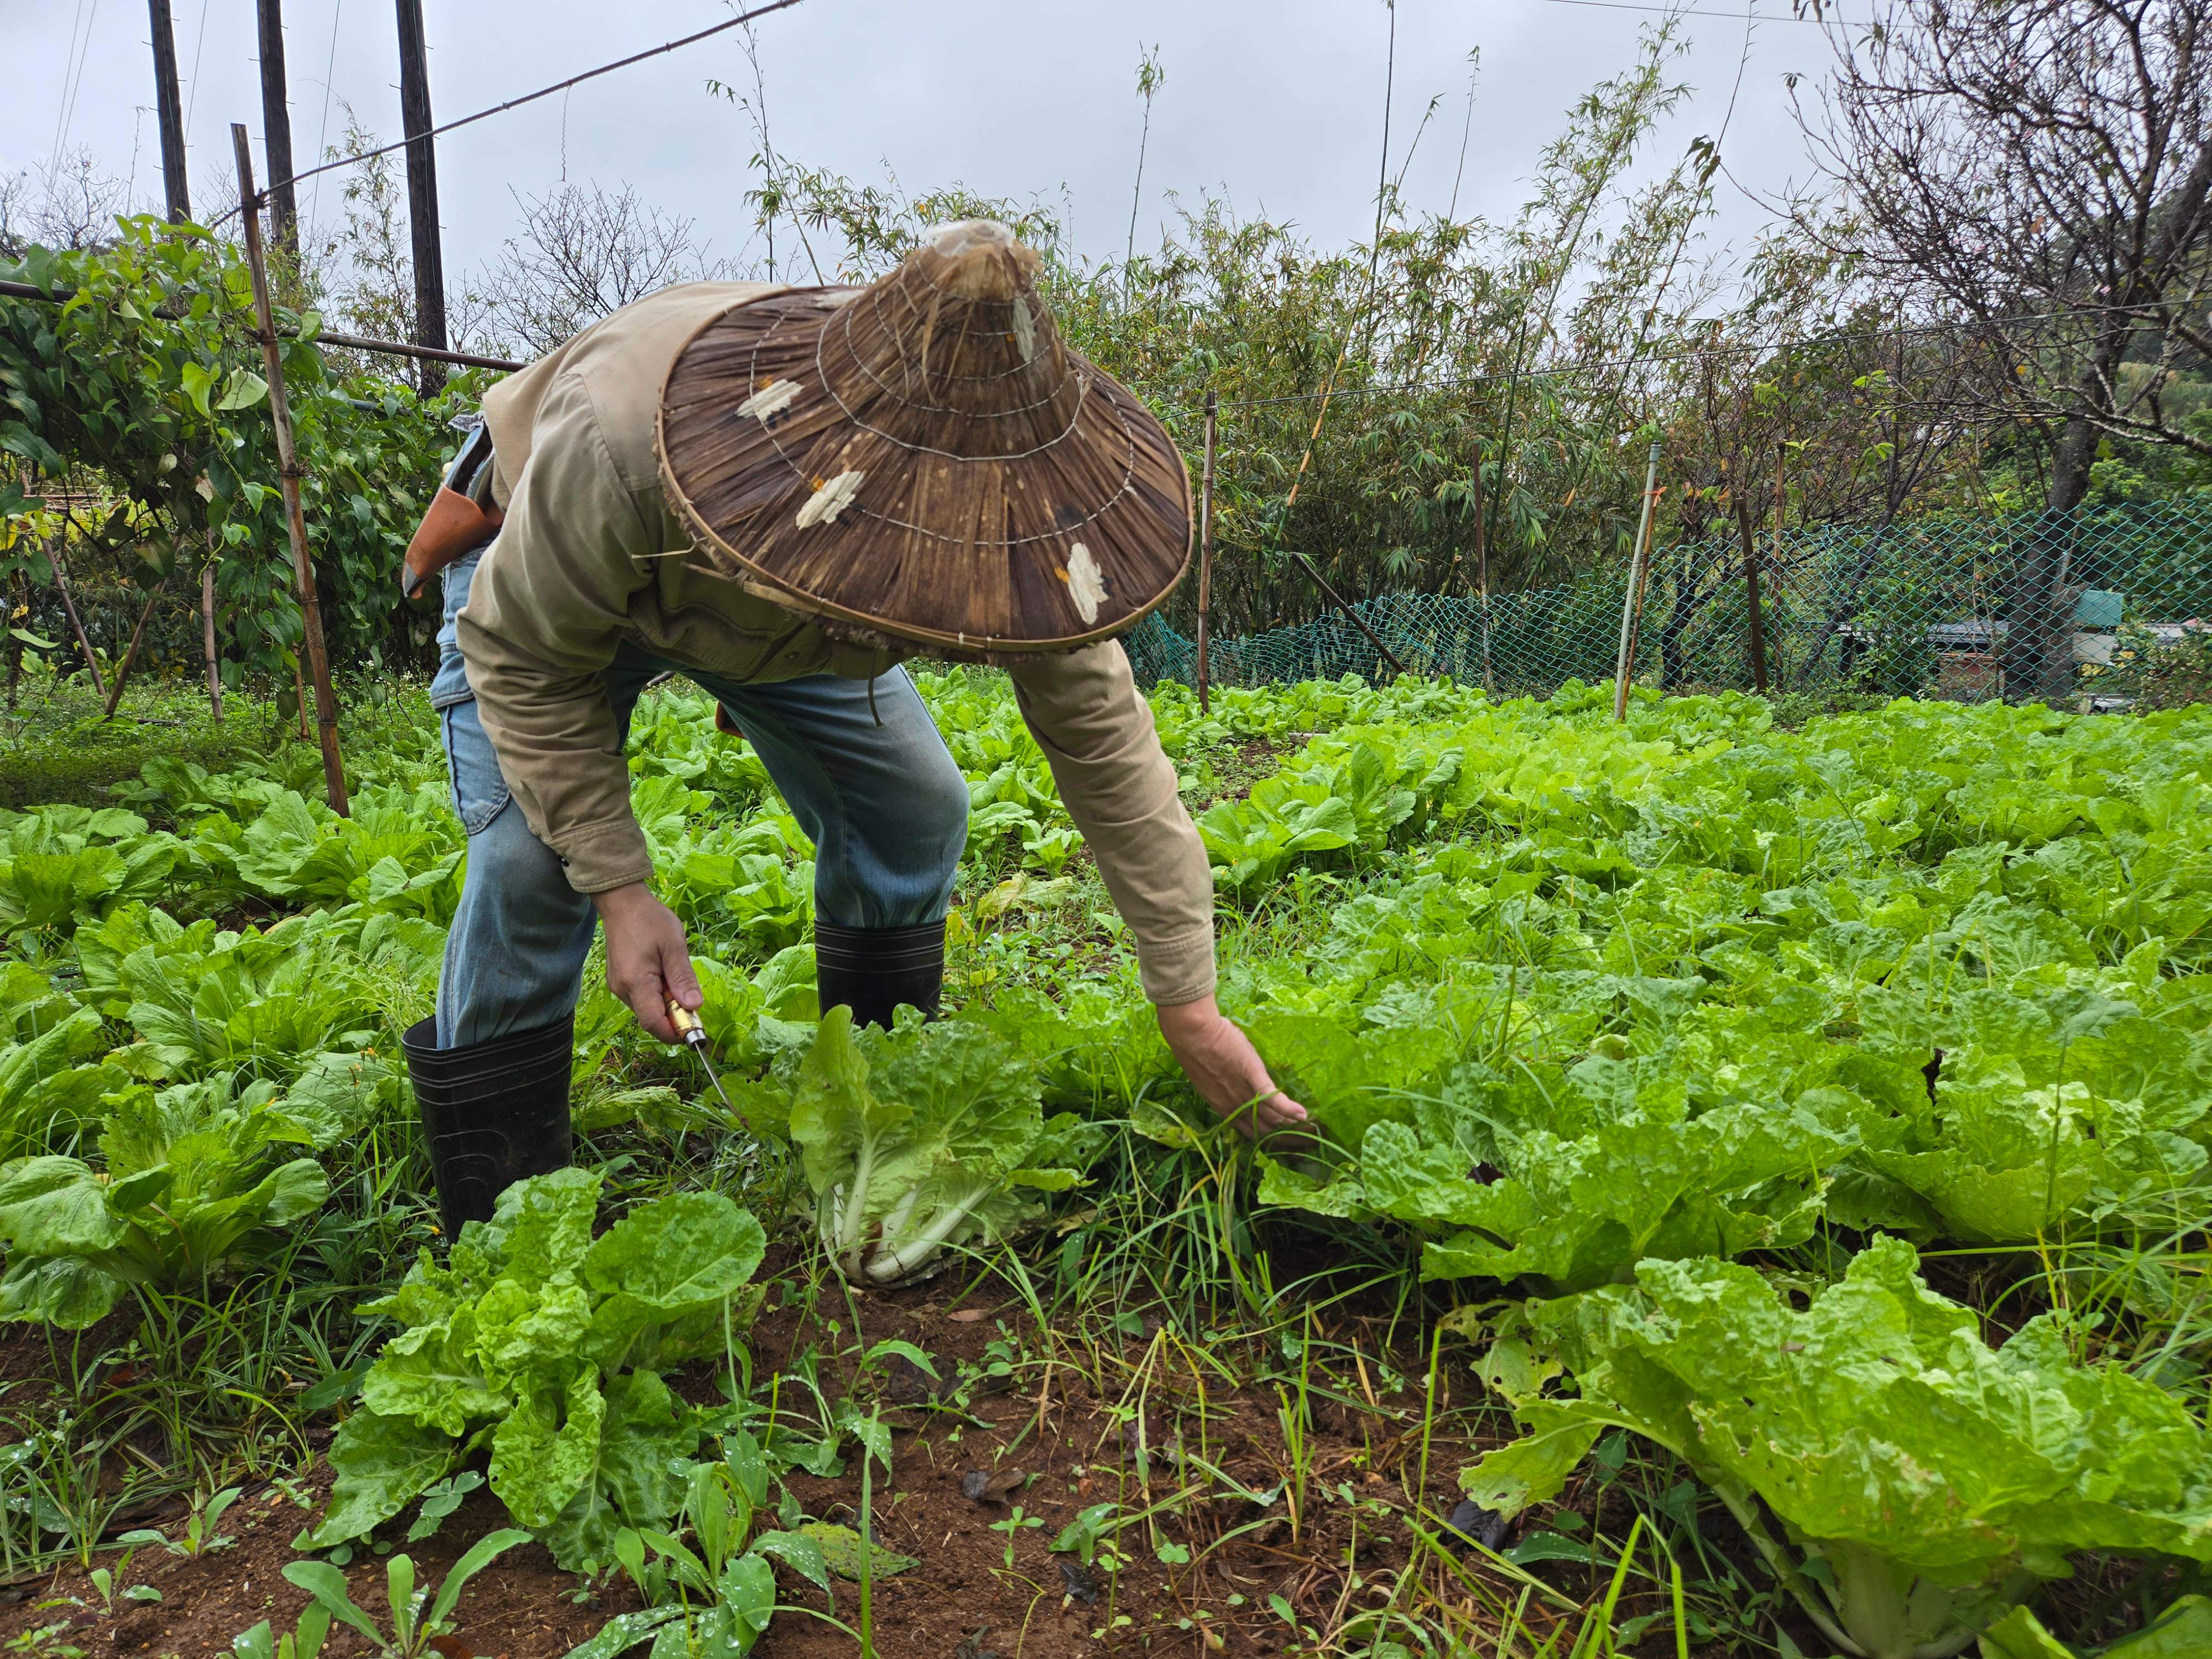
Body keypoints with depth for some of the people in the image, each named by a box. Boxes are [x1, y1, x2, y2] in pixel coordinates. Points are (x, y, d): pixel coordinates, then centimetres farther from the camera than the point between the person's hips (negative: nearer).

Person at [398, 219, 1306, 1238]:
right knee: (531, 859, -22)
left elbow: (1105, 740, -28)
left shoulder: (997, 496, -34)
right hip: (539, 566, -3)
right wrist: (616, 886, -33)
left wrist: (1188, 1005, -26)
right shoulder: (616, 442, -46)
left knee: (916, 810, -9)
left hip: (776, 600, 4)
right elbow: (522, 655, -27)